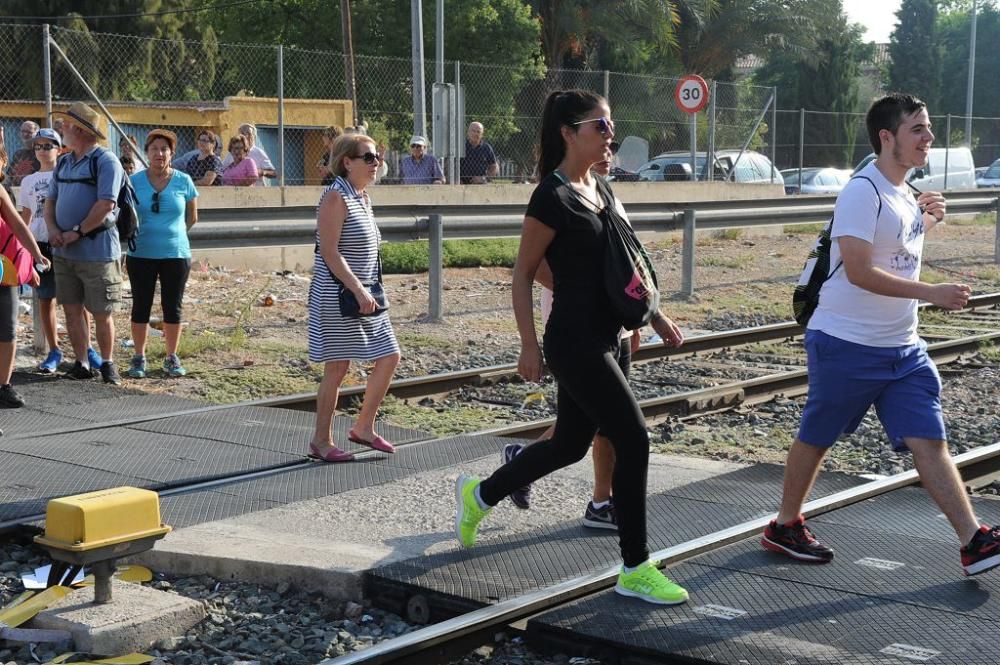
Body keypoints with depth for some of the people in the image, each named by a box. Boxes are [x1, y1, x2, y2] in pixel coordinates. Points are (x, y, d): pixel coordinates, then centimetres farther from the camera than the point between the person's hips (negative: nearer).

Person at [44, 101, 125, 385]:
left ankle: (107, 363, 17)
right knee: (71, 308, 8)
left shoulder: (105, 161, -10)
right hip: (63, 251, 7)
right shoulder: (63, 163, 14)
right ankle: (82, 363, 17)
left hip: (96, 251, -7)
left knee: (101, 312, 2)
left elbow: (106, 204, -18)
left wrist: (77, 233, -16)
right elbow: (50, 200, 15)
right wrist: (53, 229, -4)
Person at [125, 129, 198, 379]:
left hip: (176, 255, 0)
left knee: (173, 307, 7)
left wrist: (171, 233, 11)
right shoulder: (135, 181, -1)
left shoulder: (183, 181, -1)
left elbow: (192, 218, 10)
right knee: (141, 306, 6)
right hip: (141, 255, 0)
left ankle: (172, 357, 19)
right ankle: (139, 358, 17)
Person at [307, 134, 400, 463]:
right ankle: (321, 440, 11)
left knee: (389, 357, 9)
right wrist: (358, 290, -23)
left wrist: (368, 291, 16)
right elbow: (329, 252, -20)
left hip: (365, 293, 9)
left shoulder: (362, 197, 13)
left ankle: (363, 427, 21)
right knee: (337, 367, -2)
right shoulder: (336, 198, -14)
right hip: (339, 295, -9)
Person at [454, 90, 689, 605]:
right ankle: (635, 570, 2)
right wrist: (530, 346, -12)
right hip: (574, 342, -9)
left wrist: (654, 314, 17)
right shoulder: (552, 197, -14)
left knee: (569, 445, 16)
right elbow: (522, 274, -11)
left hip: (603, 338, 9)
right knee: (633, 439, -8)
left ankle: (479, 495, 37)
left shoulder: (599, 189, 11)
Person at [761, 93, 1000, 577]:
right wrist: (932, 293, -25)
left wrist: (925, 222, 10)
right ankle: (785, 526, 25)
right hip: (846, 344, -7)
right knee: (815, 437, 8)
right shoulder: (863, 193, -16)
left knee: (928, 441, 0)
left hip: (903, 349, 7)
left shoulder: (904, 193, 11)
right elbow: (859, 272, -24)